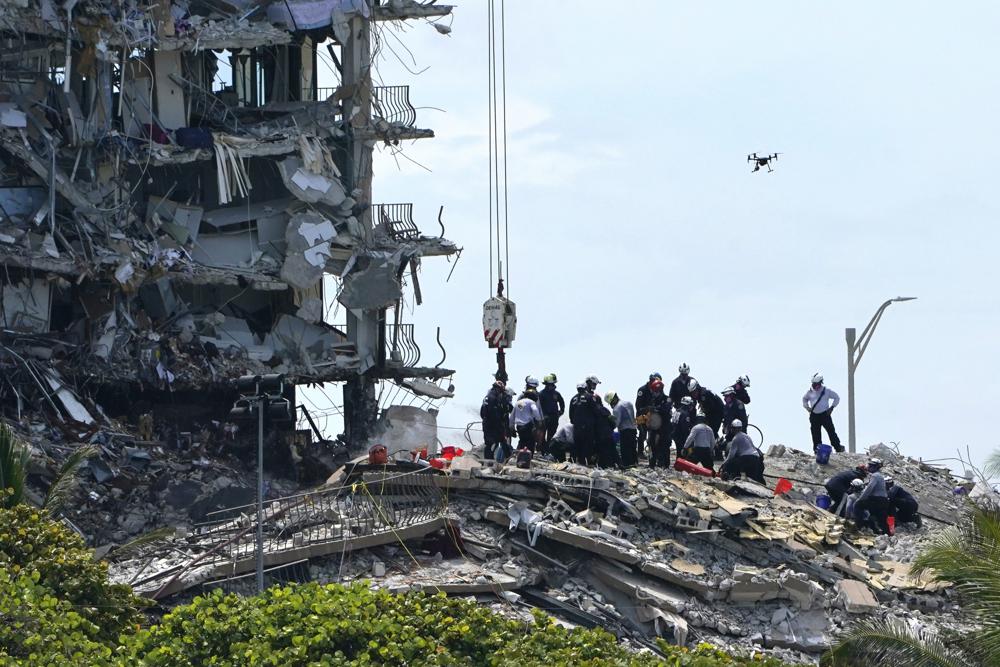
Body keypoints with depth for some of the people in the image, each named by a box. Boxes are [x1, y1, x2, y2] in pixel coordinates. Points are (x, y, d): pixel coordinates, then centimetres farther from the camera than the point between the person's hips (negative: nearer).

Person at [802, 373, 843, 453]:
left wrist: (832, 407, -1)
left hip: (825, 414, -3)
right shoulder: (810, 391, 3)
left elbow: (837, 398, 9)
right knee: (815, 434, 3)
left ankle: (838, 448, 1)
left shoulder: (827, 391, -4)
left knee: (831, 431, -6)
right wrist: (806, 407, 6)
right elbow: (804, 399, 23)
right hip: (814, 415, 3)